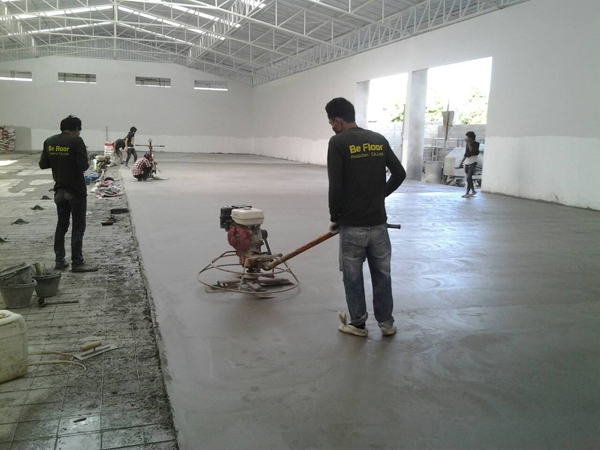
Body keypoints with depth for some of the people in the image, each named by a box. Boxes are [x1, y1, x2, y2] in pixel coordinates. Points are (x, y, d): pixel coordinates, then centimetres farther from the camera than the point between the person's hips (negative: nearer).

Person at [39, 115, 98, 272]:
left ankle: (60, 261, 18)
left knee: (61, 225, 15)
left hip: (59, 190, 6)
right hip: (76, 190, -6)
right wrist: (87, 164, 0)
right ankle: (77, 263, 2)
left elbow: (43, 164, 7)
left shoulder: (49, 141, 5)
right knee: (78, 227, 0)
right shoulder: (76, 141, -14)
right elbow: (83, 165, -21)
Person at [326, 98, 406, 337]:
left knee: (352, 276, 10)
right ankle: (386, 323, 27)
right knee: (382, 274, 16)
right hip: (378, 222, 5)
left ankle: (358, 324, 22)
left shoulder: (338, 142, -11)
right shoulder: (379, 139, 6)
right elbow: (400, 174, 8)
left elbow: (335, 186, -16)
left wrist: (335, 217, -2)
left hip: (352, 224, -5)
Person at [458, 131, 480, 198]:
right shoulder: (468, 144, 10)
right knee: (469, 178, 12)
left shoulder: (476, 144, -8)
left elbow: (472, 151, -25)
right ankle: (473, 191, 24)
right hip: (467, 163, 7)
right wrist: (461, 163, 16)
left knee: (468, 178, -12)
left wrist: (468, 143, -21)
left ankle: (467, 193, -9)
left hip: (472, 163, -7)